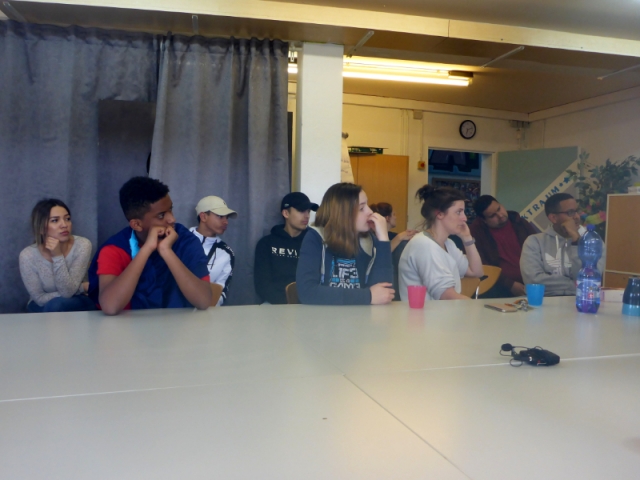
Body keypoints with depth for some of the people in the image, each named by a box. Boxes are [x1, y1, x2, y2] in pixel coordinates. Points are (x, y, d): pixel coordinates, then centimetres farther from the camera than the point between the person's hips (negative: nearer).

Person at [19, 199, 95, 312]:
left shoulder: (82, 245, -21)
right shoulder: (28, 255, -20)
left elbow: (67, 291, -23)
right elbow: (40, 298, -14)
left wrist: (58, 256, -34)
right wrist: (81, 288, -19)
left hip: (75, 304, 0)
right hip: (42, 309, 0)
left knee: (56, 305, -31)